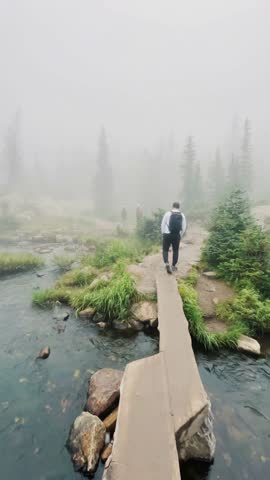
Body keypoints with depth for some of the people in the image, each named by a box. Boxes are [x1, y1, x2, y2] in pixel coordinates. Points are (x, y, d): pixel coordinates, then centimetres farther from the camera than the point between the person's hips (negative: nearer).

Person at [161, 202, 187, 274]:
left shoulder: (168, 213, -4)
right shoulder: (182, 215, 2)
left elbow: (163, 224, -1)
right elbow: (184, 227, 3)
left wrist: (163, 234, 10)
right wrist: (180, 235, 15)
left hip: (167, 234, -2)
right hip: (177, 235, 2)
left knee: (165, 250, 10)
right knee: (175, 250, 16)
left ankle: (166, 263, -11)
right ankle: (174, 266, 23)